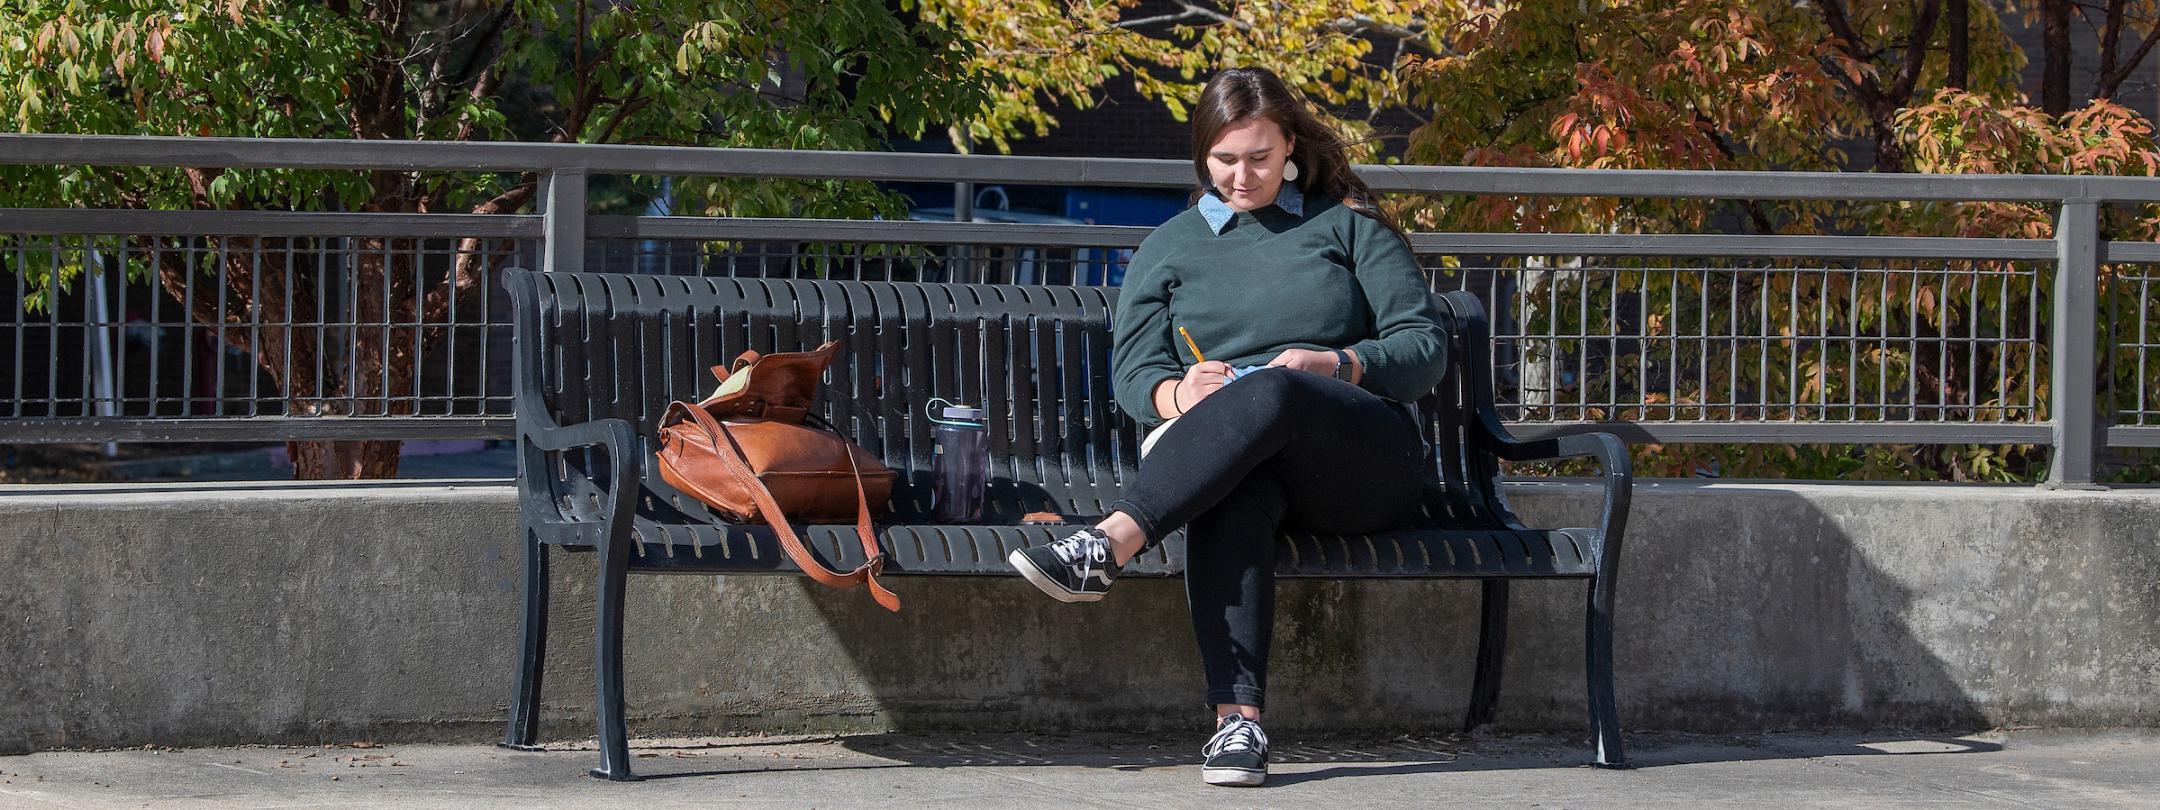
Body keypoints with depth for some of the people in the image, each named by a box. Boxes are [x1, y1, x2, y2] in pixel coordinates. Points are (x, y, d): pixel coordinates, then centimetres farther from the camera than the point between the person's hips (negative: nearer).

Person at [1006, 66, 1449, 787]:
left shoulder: (1346, 226, 16)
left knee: (1271, 393, -38)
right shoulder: (1169, 249, 23)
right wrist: (1176, 394, -14)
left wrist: (1338, 365, -13)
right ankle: (1238, 716, -53)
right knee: (1235, 489, -40)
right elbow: (1132, 369, 11)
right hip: (1242, 457, 1)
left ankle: (1108, 545, -51)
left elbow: (1425, 348, 8)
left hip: (1371, 458, -1)